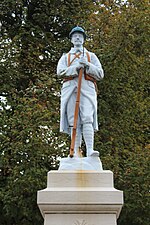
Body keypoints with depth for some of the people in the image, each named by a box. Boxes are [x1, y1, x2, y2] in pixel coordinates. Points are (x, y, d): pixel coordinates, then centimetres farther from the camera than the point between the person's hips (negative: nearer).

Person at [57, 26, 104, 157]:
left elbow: (100, 74, 11)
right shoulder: (65, 57, 24)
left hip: (87, 89, -1)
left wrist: (87, 65, -5)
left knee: (87, 119, -18)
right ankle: (76, 152, -5)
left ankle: (90, 150, -27)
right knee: (74, 122, -5)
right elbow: (60, 71, 4)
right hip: (70, 90, 1)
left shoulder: (91, 56, 22)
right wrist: (76, 67, -9)